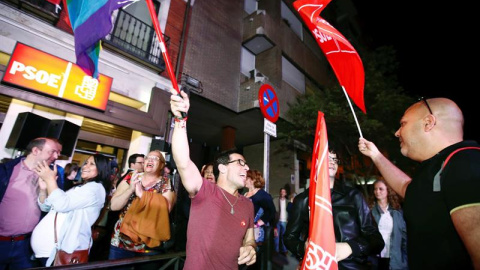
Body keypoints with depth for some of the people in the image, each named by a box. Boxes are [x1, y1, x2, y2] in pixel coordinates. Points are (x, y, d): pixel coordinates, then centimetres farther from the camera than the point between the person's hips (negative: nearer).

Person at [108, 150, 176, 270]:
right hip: (120, 241, 2)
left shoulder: (166, 183, -4)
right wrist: (130, 189, -18)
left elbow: (166, 207, -20)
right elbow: (113, 206, -3)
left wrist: (142, 194, -22)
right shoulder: (131, 177, 2)